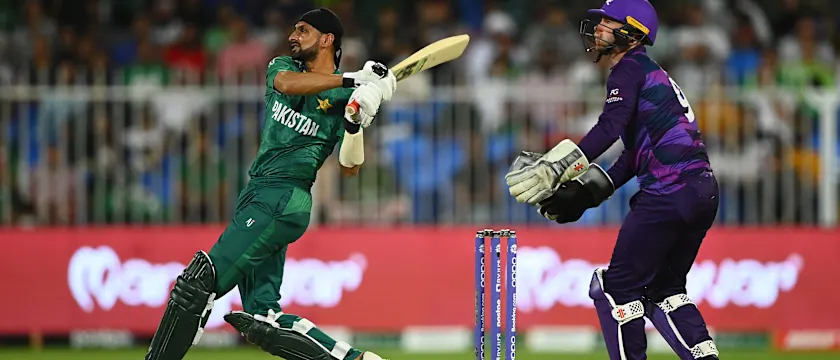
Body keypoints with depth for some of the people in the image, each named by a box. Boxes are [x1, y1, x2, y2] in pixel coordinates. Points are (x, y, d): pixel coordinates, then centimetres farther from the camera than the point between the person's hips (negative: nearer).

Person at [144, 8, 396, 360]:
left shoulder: (345, 97, 2)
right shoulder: (281, 66, 16)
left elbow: (349, 168, -4)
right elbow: (287, 84, -10)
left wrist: (356, 124, -21)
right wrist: (349, 79, -18)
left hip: (282, 201, -7)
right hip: (258, 196, 7)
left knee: (197, 285, -15)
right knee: (263, 322, 0)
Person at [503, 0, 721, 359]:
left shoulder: (629, 68, -3)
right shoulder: (654, 74, 26)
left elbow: (610, 127, -20)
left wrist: (557, 167, -26)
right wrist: (587, 190, 20)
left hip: (670, 191, -10)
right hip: (703, 192, 10)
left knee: (618, 287, -3)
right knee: (662, 288, 18)